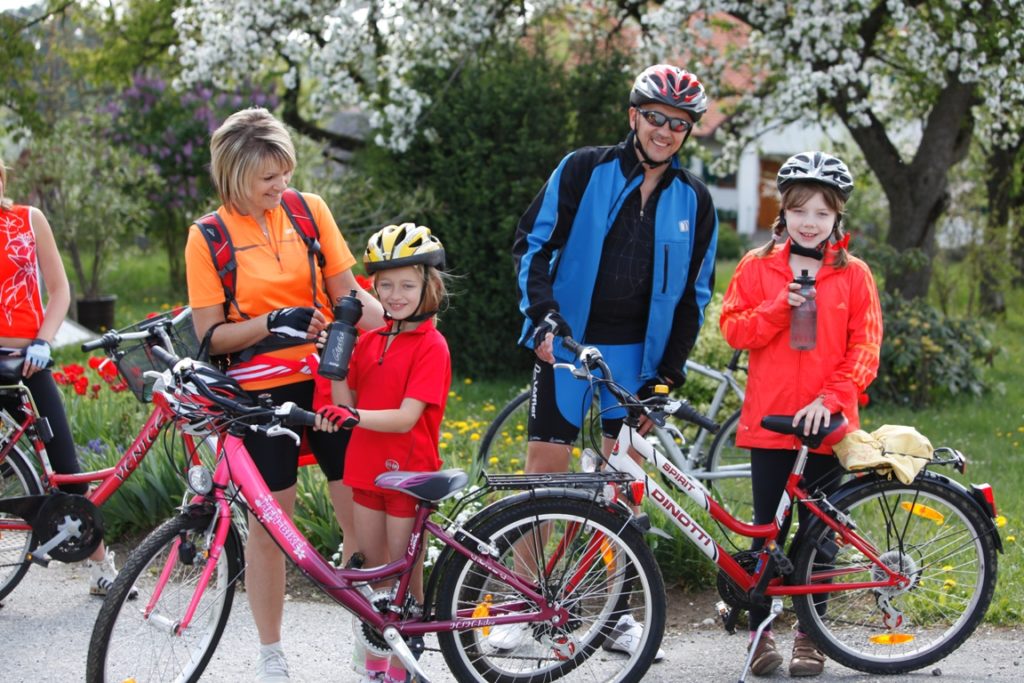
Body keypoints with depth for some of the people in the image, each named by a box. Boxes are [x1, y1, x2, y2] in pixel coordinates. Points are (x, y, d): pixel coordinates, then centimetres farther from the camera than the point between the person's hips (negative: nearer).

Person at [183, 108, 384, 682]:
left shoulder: (309, 210, 3)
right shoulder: (209, 237, -3)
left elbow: (347, 293, 6)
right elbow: (211, 335, -4)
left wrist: (401, 326, -12)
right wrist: (274, 323, -19)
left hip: (327, 380, 2)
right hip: (261, 391, -2)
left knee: (361, 510, 2)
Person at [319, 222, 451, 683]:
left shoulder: (431, 346, -13)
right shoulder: (369, 340, 8)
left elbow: (406, 418, -22)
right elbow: (345, 404, 5)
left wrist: (356, 417, -35)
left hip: (408, 472, -6)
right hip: (367, 468, 6)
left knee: (404, 578, 3)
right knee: (374, 572, 14)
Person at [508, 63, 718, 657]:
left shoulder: (693, 200, 6)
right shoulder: (584, 171, -1)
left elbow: (695, 291, 11)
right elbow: (534, 242, 1)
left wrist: (672, 369, 5)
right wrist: (543, 313, -11)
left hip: (638, 357, 2)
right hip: (567, 345, -2)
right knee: (545, 471, -4)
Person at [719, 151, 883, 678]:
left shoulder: (854, 275, 3)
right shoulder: (758, 267, 6)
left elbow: (865, 348, -1)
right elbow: (734, 328, 1)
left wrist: (831, 399, -14)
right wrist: (780, 306, -15)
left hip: (826, 422, 0)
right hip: (769, 421, 0)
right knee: (768, 530, 4)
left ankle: (809, 637, 16)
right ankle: (760, 632, 12)